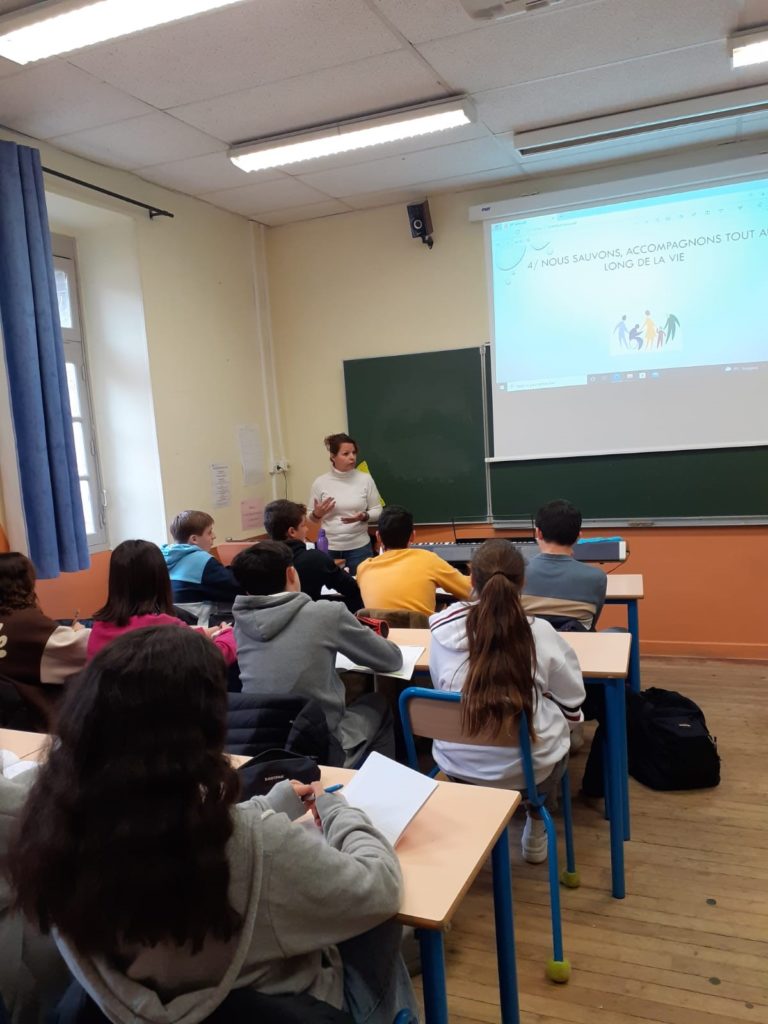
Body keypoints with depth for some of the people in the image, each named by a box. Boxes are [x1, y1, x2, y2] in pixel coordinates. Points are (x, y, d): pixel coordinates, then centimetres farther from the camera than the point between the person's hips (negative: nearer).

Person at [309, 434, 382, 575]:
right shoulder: (320, 483, -3)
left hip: (359, 547, 0)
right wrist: (317, 514, -15)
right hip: (329, 549, 0)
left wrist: (364, 516, -17)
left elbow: (377, 511, 2)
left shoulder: (365, 479, -4)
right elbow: (312, 518, 6)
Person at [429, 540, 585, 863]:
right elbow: (572, 706, -3)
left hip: (458, 764, 2)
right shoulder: (540, 633, -15)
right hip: (529, 768, -2)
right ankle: (535, 829, 35)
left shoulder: (443, 631, -11)